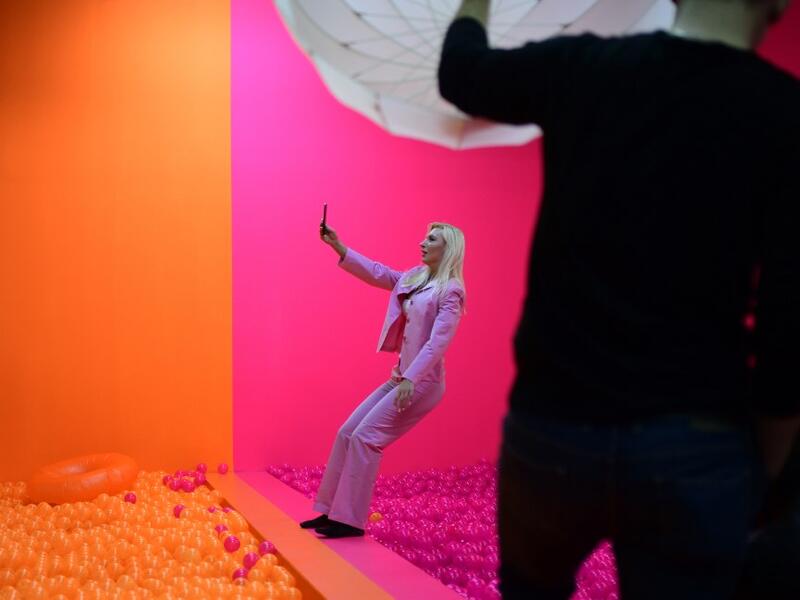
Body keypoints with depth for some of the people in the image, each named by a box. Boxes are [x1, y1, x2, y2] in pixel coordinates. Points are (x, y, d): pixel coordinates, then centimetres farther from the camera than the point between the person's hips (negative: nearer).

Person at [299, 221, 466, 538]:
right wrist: (339, 247, 4)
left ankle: (350, 520, -3)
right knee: (347, 433, 5)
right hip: (401, 377, 8)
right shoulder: (414, 278, 12)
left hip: (423, 382, -8)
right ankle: (331, 511, 13)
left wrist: (411, 379, -27)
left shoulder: (450, 290, -12)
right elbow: (376, 273, 13)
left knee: (365, 437, -12)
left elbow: (438, 342, -20)